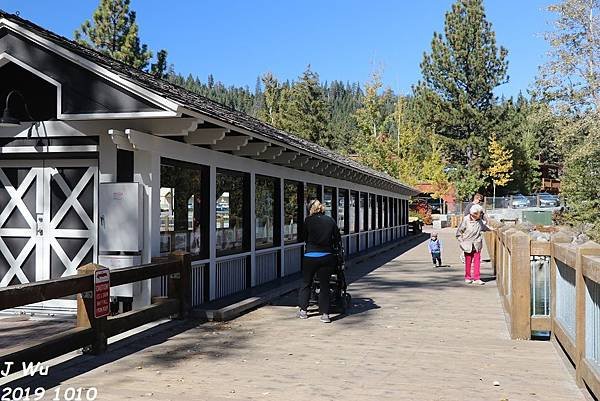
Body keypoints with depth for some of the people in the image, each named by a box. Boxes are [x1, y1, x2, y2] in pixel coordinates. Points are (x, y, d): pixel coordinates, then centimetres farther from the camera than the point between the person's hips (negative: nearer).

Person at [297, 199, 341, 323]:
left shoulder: (308, 220, -1)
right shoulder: (330, 220, 5)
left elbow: (304, 237, 7)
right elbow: (338, 239, 7)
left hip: (311, 256, -1)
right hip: (327, 256, 1)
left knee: (306, 283, 16)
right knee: (324, 285, 8)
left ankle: (303, 310, 22)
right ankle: (325, 314, 4)